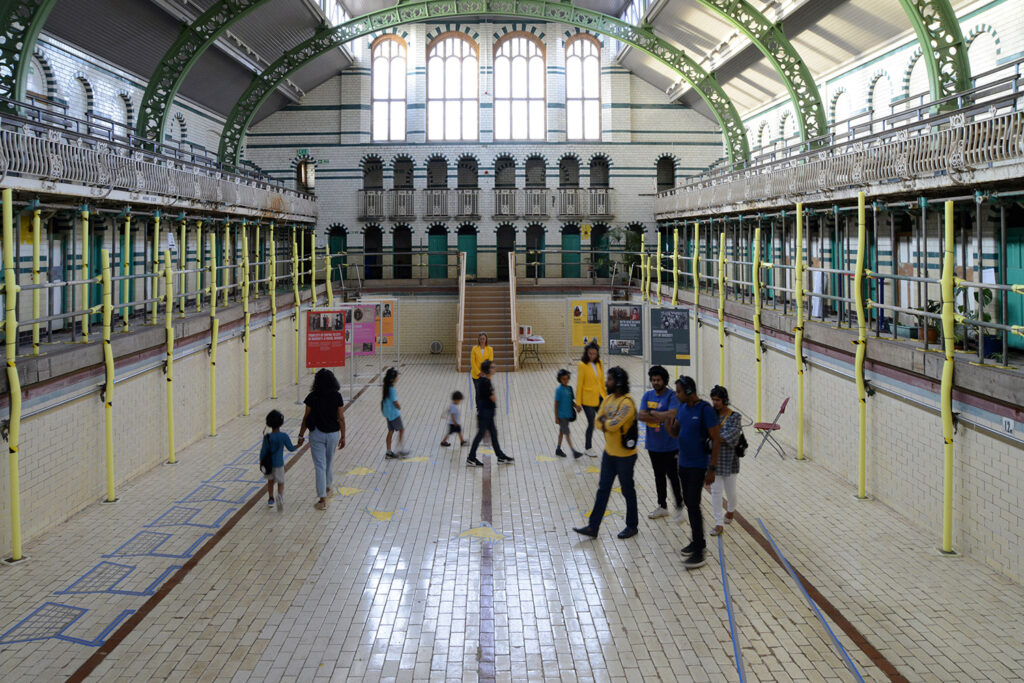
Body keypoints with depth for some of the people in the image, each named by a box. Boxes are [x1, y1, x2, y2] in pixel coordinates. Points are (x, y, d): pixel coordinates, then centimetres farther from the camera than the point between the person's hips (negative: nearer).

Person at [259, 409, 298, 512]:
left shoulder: (267, 437, -15)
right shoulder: (284, 436, -14)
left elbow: (263, 451, -9)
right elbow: (291, 449, -4)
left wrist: (261, 461, 7)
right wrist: (298, 445, 15)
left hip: (269, 464, 1)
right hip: (279, 464, -1)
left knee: (270, 481, 24)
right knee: (281, 482, 11)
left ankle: (270, 499, 32)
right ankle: (280, 496, -18)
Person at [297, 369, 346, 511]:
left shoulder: (312, 397, -9)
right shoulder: (337, 397, -6)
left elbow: (306, 418, -6)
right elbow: (341, 419, -4)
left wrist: (301, 435, 4)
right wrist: (343, 437, 5)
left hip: (317, 434, -2)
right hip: (333, 434, 2)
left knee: (320, 465, 0)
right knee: (329, 462, 23)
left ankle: (322, 500, -3)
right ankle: (329, 489, 41)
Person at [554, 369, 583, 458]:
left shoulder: (569, 388, 4)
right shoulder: (559, 390, -14)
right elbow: (556, 404, -12)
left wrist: (576, 406, -8)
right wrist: (556, 418, -12)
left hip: (568, 414, 7)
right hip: (562, 415, -7)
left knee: (562, 431, 17)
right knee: (567, 433, -6)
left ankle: (558, 449, 28)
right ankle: (574, 451, -10)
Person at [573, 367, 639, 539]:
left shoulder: (626, 403, -22)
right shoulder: (609, 399, 5)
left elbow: (614, 425, -29)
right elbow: (598, 421, 4)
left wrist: (605, 421, -10)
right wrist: (607, 423, -16)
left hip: (625, 455, -8)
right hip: (609, 452, 8)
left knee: (628, 491, 7)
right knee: (603, 490, 10)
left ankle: (632, 526, 23)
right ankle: (593, 527, 15)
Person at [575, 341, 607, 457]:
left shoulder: (599, 363, 5)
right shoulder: (582, 365, -12)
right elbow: (579, 384, -10)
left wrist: (606, 395, 13)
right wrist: (578, 402, -9)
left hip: (599, 397, 6)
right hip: (588, 399, -5)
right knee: (591, 423, 4)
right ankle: (588, 448, 22)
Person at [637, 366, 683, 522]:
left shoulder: (672, 397, -11)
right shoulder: (648, 396, 5)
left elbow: (671, 415, -26)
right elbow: (642, 416, -7)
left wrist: (652, 413, -15)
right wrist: (662, 417, -17)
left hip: (670, 446, -6)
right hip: (653, 445, 6)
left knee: (673, 476, -2)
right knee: (659, 476, 16)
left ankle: (679, 508, 9)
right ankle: (662, 506, 29)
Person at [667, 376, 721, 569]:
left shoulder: (705, 410, -17)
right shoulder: (681, 407, 5)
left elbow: (715, 439, -16)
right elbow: (675, 433, 12)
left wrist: (712, 469, -18)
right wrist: (669, 424, -11)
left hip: (698, 466, -8)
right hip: (683, 464, 8)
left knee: (693, 505, -10)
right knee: (689, 503, 16)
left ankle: (699, 553, -6)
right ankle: (698, 541, 30)